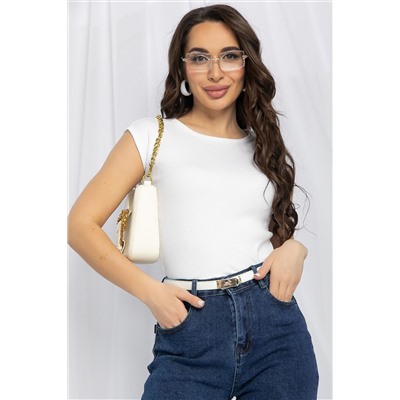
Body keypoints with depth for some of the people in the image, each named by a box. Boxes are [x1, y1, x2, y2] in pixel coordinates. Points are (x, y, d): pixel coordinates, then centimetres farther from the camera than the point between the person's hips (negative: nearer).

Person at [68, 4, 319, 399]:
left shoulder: (265, 146, 12)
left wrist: (295, 247, -1)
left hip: (277, 324, 4)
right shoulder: (151, 136, 1)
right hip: (191, 336, -3)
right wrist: (149, 291, -10)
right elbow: (81, 224, -1)